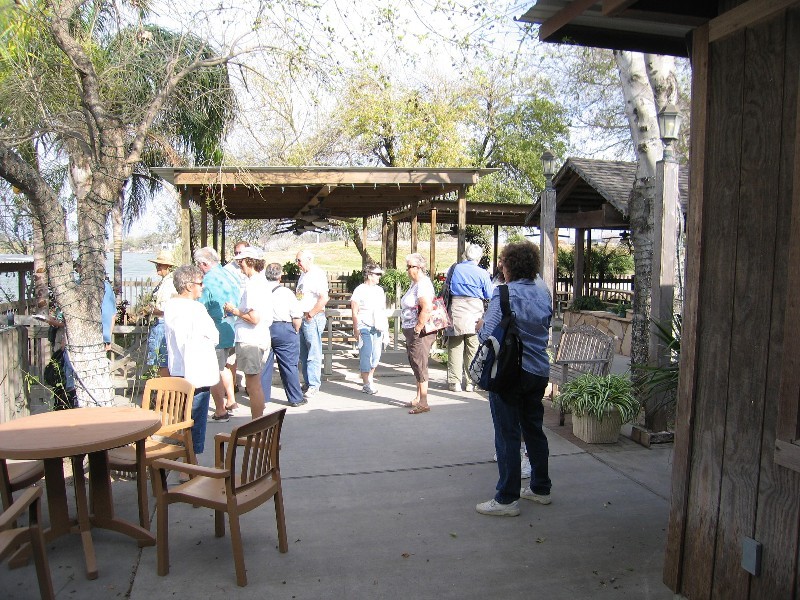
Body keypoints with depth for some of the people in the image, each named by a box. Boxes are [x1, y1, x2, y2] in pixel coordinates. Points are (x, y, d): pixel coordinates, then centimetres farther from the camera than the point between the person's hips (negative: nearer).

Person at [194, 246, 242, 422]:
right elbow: (240, 300, 16)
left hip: (217, 333, -8)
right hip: (233, 330, 8)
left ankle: (220, 412, 7)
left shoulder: (208, 281, -17)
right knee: (222, 367, 24)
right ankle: (231, 401, 31)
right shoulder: (231, 275, 5)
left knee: (215, 372, 2)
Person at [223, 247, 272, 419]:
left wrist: (235, 311, -10)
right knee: (256, 385, 18)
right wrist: (237, 310, 12)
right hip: (259, 338, 10)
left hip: (250, 340, -10)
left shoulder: (253, 285, -18)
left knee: (253, 386, -2)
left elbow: (254, 318, -24)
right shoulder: (261, 282, 13)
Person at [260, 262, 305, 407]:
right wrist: (295, 330, 6)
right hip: (284, 329, -3)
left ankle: (261, 398, 17)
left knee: (263, 365, 11)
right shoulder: (286, 292, -8)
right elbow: (297, 316, -10)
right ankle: (295, 398, 13)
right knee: (289, 365, 5)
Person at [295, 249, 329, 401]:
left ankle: (314, 385, 0)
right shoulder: (303, 275, 17)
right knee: (303, 354, 13)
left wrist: (310, 314, -16)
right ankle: (307, 382, 21)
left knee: (313, 354, -5)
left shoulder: (318, 274, -11)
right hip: (301, 318, 9)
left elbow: (324, 298, -22)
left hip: (313, 319, -9)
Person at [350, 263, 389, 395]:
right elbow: (354, 312, -6)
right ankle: (367, 384, -3)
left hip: (378, 328, 6)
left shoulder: (380, 290, 15)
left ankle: (369, 378, 27)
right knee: (366, 355, -7)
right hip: (365, 327, -6)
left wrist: (385, 327, 14)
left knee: (376, 355, 9)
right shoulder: (360, 290, -4)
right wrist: (356, 330, -12)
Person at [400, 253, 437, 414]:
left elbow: (427, 308, -29)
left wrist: (418, 328, -23)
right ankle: (418, 398, 28)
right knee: (416, 366, 17)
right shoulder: (415, 283, 15)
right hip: (411, 332, 11)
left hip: (420, 333, -11)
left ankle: (423, 403, 3)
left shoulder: (423, 284, -18)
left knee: (420, 366, -4)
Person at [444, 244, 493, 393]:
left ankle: (455, 381, 7)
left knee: (455, 347, 7)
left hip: (455, 310, 1)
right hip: (474, 313, -1)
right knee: (473, 348, 8)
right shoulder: (482, 273, -3)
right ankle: (470, 382, 13)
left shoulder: (454, 269, 2)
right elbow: (489, 295, 5)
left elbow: (447, 287, 14)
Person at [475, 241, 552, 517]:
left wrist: (480, 329, 2)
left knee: (508, 435, 0)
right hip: (539, 371, 7)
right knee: (534, 430, 19)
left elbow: (488, 334, -19)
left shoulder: (504, 294, -15)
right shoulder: (544, 294, 6)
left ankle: (507, 499, 7)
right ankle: (540, 488, 31)